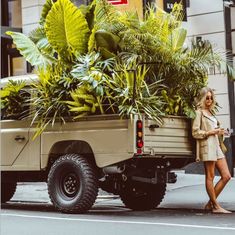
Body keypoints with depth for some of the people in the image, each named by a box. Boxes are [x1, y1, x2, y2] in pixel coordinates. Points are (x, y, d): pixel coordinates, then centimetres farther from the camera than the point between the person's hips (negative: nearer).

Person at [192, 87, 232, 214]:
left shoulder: (210, 112, 22)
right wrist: (211, 132, -13)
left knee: (226, 176, 3)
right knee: (210, 177, -3)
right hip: (207, 146, -9)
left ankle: (210, 203, 8)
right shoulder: (199, 112, -3)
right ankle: (216, 206, 2)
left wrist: (219, 132, 12)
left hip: (216, 146, 9)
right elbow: (195, 133, -9)